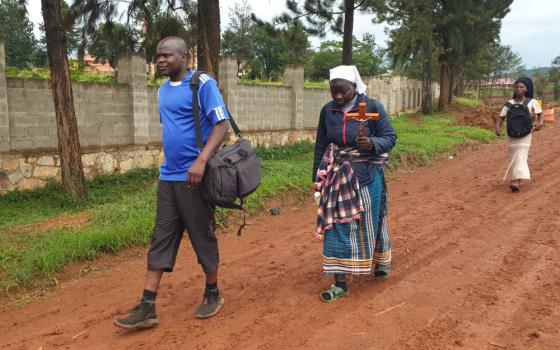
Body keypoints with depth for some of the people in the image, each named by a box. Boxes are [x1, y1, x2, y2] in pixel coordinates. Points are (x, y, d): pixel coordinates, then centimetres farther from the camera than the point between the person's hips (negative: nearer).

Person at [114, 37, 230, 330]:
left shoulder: (203, 84, -9)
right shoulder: (163, 90, 13)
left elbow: (222, 125, -16)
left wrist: (201, 161, -28)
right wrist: (169, 161, 16)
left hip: (194, 176, -7)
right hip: (167, 176, 7)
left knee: (202, 237, 5)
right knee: (161, 240, 6)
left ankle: (212, 294, 24)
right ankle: (147, 306, 10)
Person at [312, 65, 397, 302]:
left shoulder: (372, 107, -10)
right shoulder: (327, 111, 0)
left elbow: (390, 137, -6)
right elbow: (320, 147, 7)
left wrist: (372, 144, -28)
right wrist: (318, 179, 7)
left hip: (367, 175, -2)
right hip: (338, 176, 3)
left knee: (369, 222, 12)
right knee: (337, 225, 0)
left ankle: (381, 262, 41)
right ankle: (340, 283, 7)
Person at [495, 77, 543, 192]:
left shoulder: (531, 102, 0)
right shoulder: (508, 104, 4)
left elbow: (540, 114, 3)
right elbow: (501, 118, 3)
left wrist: (540, 123, -18)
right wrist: (497, 127, -16)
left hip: (525, 135, -3)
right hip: (511, 135, 3)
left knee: (520, 157, -15)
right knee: (514, 157, 11)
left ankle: (517, 181, -26)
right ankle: (514, 179, 27)